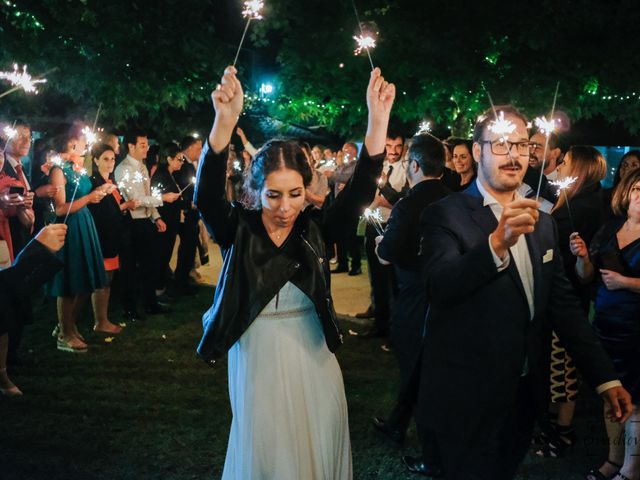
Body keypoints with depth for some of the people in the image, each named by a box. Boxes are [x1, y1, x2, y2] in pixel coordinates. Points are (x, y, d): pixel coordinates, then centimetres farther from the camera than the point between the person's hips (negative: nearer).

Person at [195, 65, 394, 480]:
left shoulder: (314, 231, -5)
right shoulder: (238, 231, -10)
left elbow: (361, 191, -16)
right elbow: (207, 195, -28)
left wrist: (379, 118, -31)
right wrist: (225, 121, -44)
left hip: (314, 373, 2)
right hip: (258, 376, -2)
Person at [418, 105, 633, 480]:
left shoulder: (542, 222, 7)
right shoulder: (446, 215, -12)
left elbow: (564, 302, 10)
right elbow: (439, 288, -28)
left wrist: (605, 377, 5)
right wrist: (497, 243, -43)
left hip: (525, 394, 6)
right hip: (467, 398, -6)